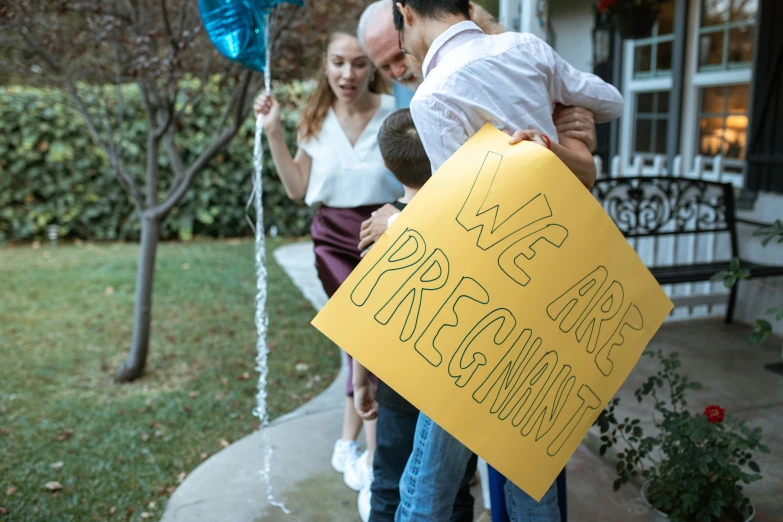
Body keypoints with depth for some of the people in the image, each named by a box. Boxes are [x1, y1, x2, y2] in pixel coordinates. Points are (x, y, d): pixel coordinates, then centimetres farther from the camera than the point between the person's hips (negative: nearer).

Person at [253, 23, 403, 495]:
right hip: (335, 239, 1)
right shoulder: (317, 119, 2)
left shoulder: (394, 112, -8)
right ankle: (370, 453, 13)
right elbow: (297, 188, 4)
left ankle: (351, 446, 23)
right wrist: (274, 132, -2)